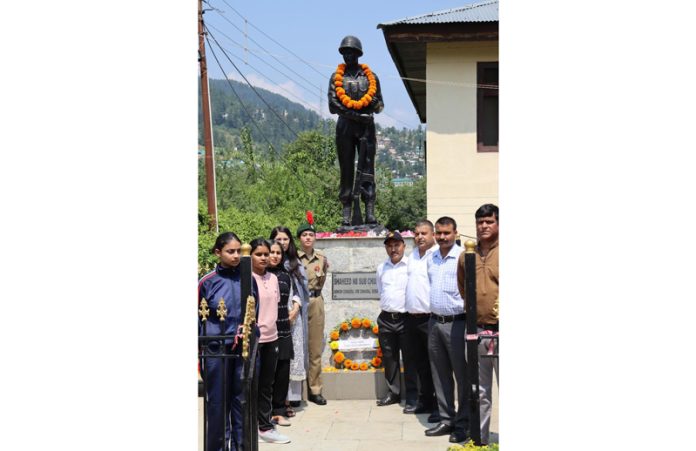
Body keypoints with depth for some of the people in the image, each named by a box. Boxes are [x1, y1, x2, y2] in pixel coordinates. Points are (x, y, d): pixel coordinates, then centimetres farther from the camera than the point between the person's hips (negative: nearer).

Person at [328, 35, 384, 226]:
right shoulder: (336, 77, 10)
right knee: (346, 170, 0)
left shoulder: (370, 76, 12)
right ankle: (346, 213, 1)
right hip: (345, 126, 0)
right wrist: (356, 115, -12)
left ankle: (370, 212, -9)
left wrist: (375, 105, -11)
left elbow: (379, 104, 13)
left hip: (366, 126, 0)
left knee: (367, 169, -6)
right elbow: (333, 105, -1)